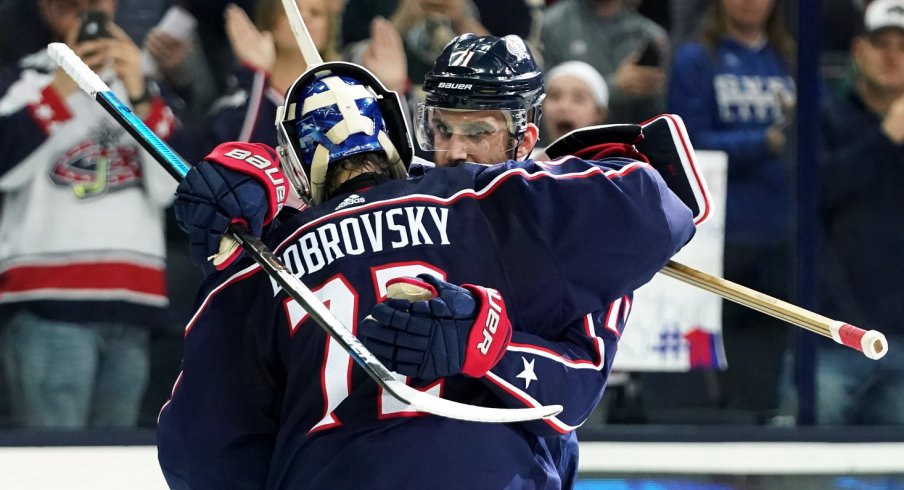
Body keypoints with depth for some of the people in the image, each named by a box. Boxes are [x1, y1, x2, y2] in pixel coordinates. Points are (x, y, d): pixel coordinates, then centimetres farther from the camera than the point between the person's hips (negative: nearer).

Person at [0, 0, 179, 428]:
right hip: (48, 298, -4)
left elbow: (172, 187, 6)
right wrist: (63, 87, -9)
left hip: (130, 301, 4)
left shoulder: (141, 84, 21)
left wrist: (138, 95, -5)